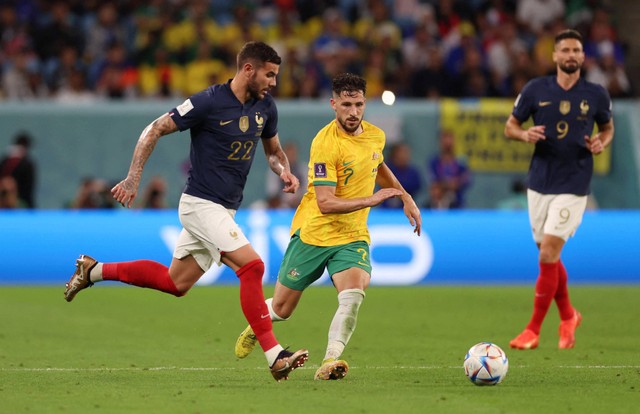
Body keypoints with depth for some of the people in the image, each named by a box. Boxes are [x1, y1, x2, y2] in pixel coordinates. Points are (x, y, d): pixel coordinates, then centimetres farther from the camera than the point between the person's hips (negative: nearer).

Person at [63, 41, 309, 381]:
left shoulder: (265, 107, 5)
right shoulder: (209, 102, -16)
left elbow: (273, 149, 22)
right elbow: (155, 130, -9)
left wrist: (284, 171, -1)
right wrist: (133, 178, -13)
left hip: (224, 210, 8)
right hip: (200, 203, -8)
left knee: (175, 282, 14)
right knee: (252, 266, -21)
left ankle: (94, 271, 31)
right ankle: (275, 356, -19)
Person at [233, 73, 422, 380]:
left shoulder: (375, 135, 2)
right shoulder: (325, 143, -21)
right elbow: (325, 203, -26)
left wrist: (406, 198, 23)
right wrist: (371, 200, -31)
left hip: (352, 237, 4)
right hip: (313, 234, -4)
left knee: (353, 296, -26)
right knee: (281, 309, 8)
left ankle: (330, 361, -26)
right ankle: (254, 328, 42)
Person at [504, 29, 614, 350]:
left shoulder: (596, 95, 0)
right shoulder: (536, 89, 0)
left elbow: (607, 128, 16)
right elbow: (510, 125, 8)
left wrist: (601, 143, -7)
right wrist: (525, 134, -14)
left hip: (573, 187, -3)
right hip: (539, 183, 3)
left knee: (548, 255, -11)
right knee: (549, 257, 11)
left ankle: (533, 330, -2)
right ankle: (568, 317, 33)